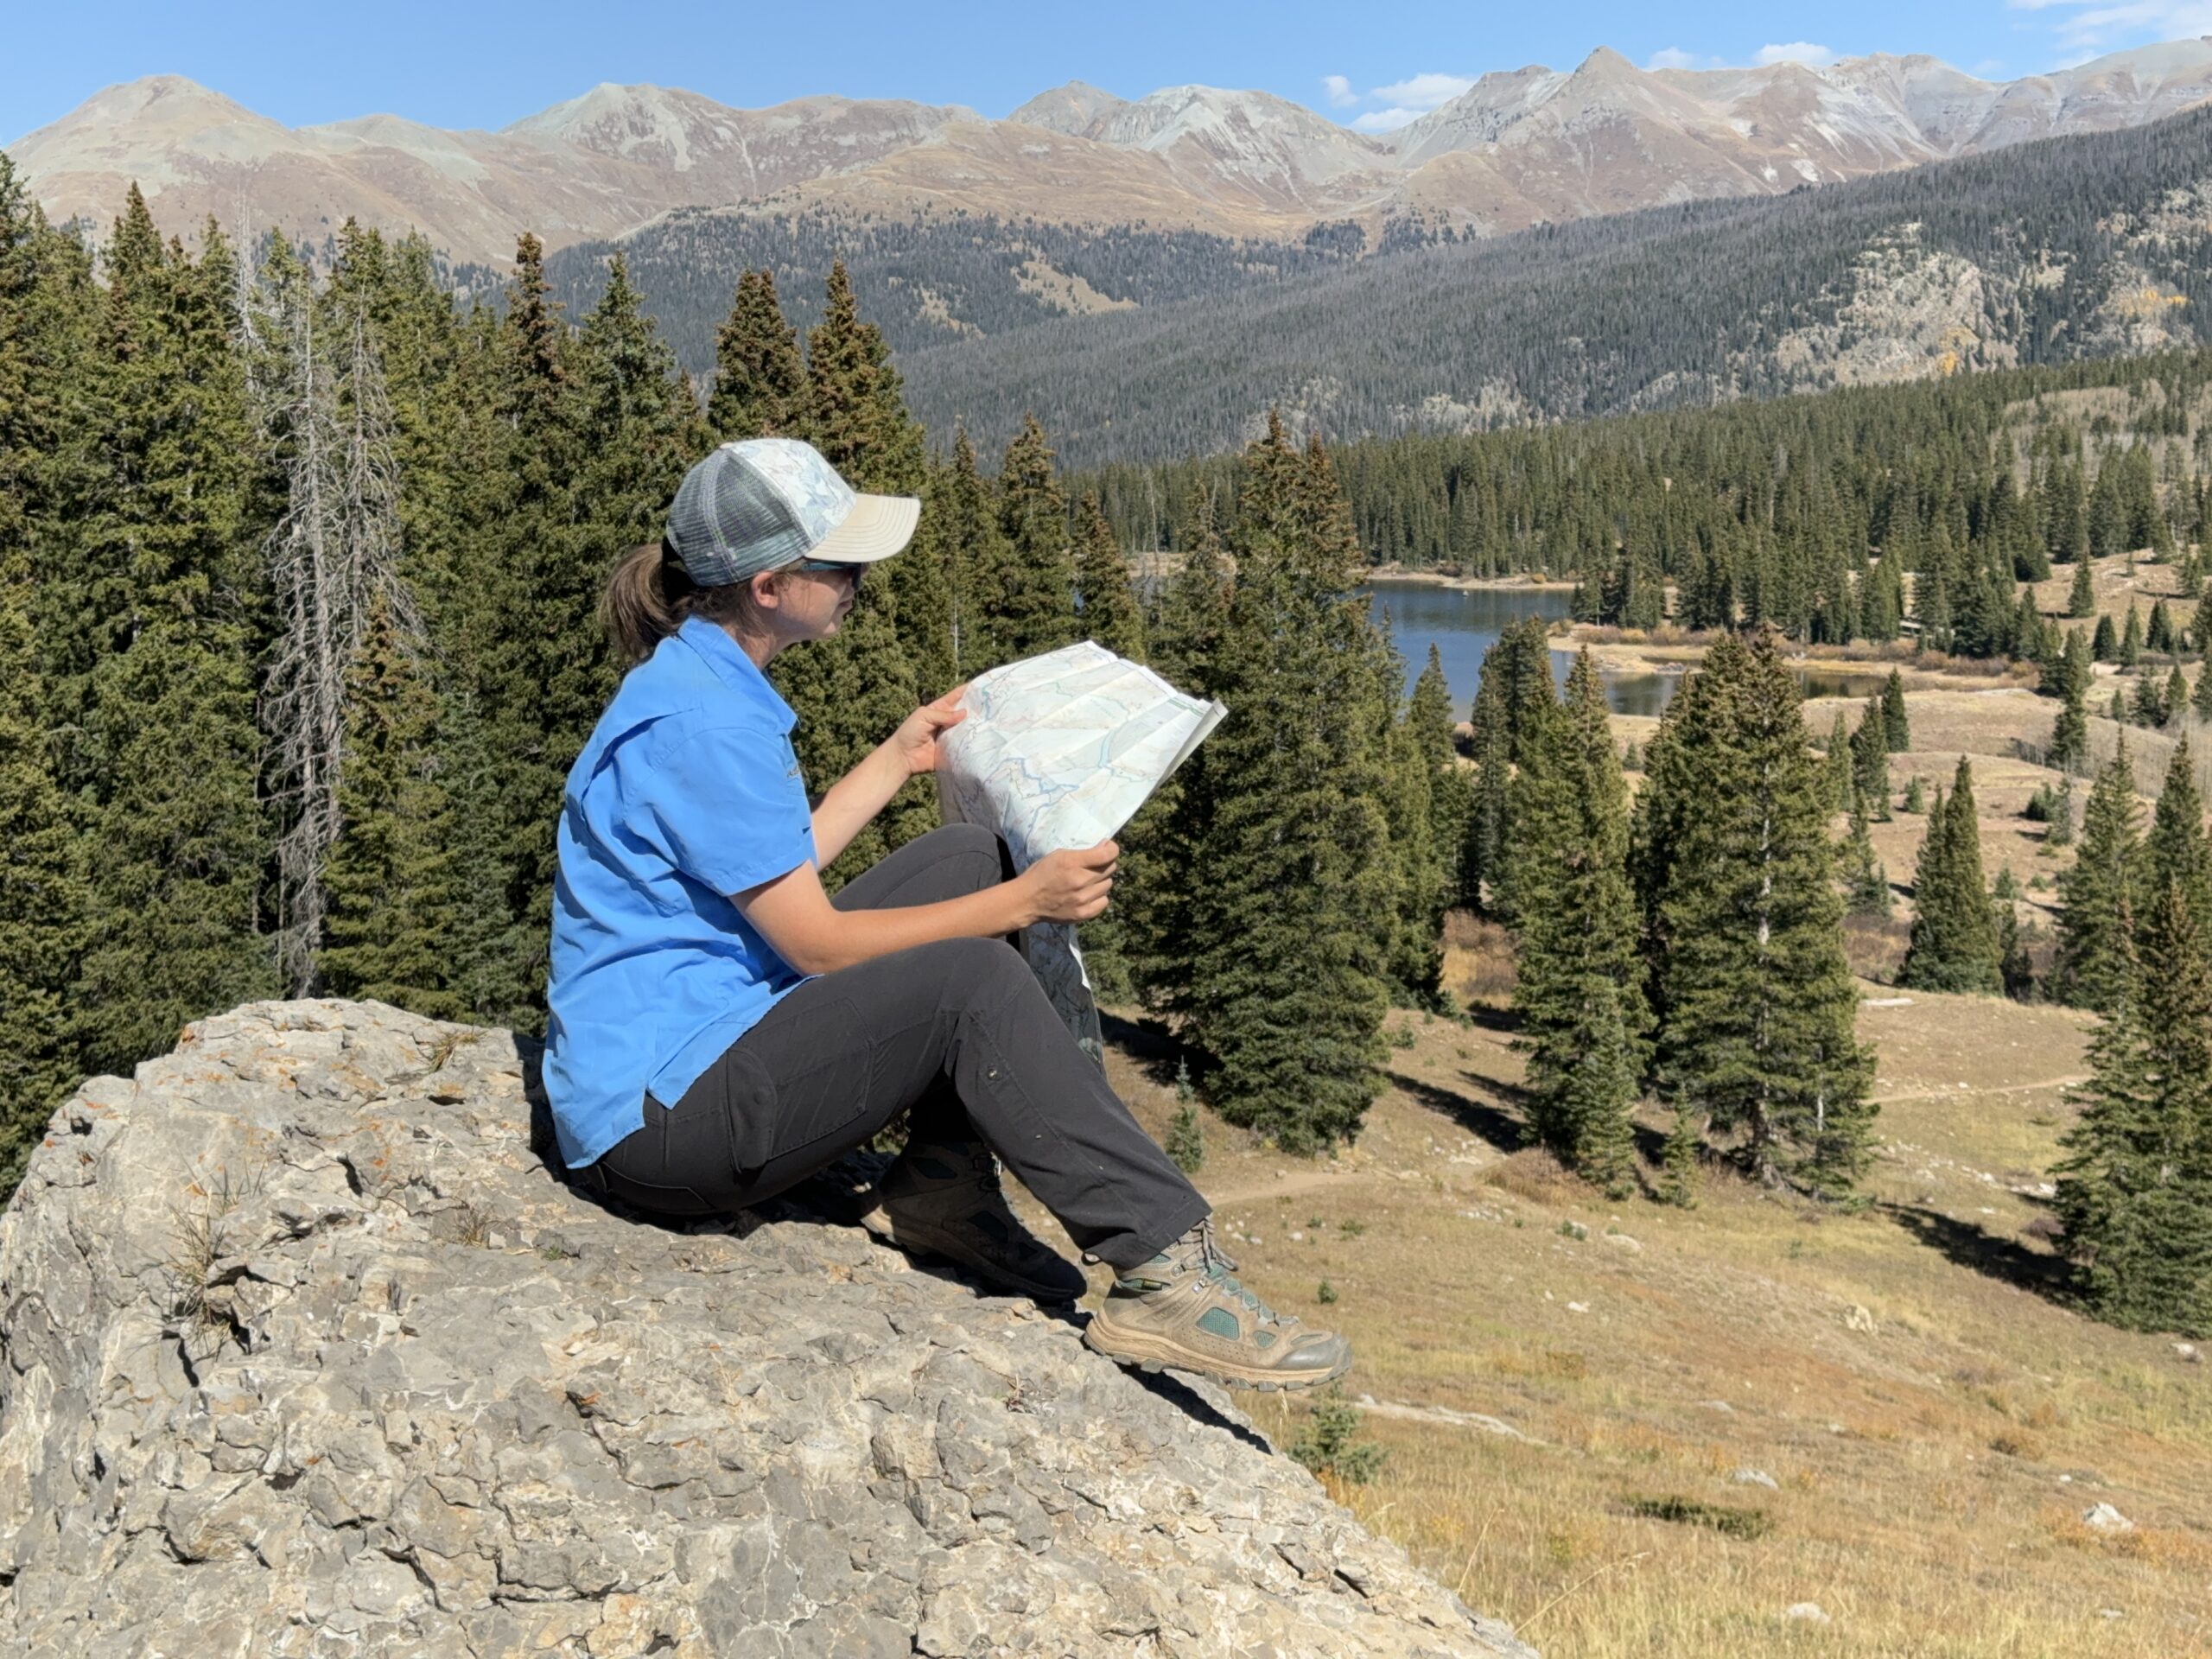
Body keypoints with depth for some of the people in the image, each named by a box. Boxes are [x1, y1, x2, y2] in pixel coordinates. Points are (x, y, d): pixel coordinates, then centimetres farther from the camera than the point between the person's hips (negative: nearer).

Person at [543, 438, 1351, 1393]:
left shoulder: (700, 679, 9)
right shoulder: (701, 721, -22)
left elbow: (778, 865, 17)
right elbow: (817, 943, -20)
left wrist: (898, 759, 22)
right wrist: (1022, 904, -17)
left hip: (698, 1041, 10)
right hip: (657, 1117, -10)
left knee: (970, 860, 8)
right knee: (971, 978, -26)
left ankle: (941, 1190, 4)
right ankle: (1165, 1271, -21)